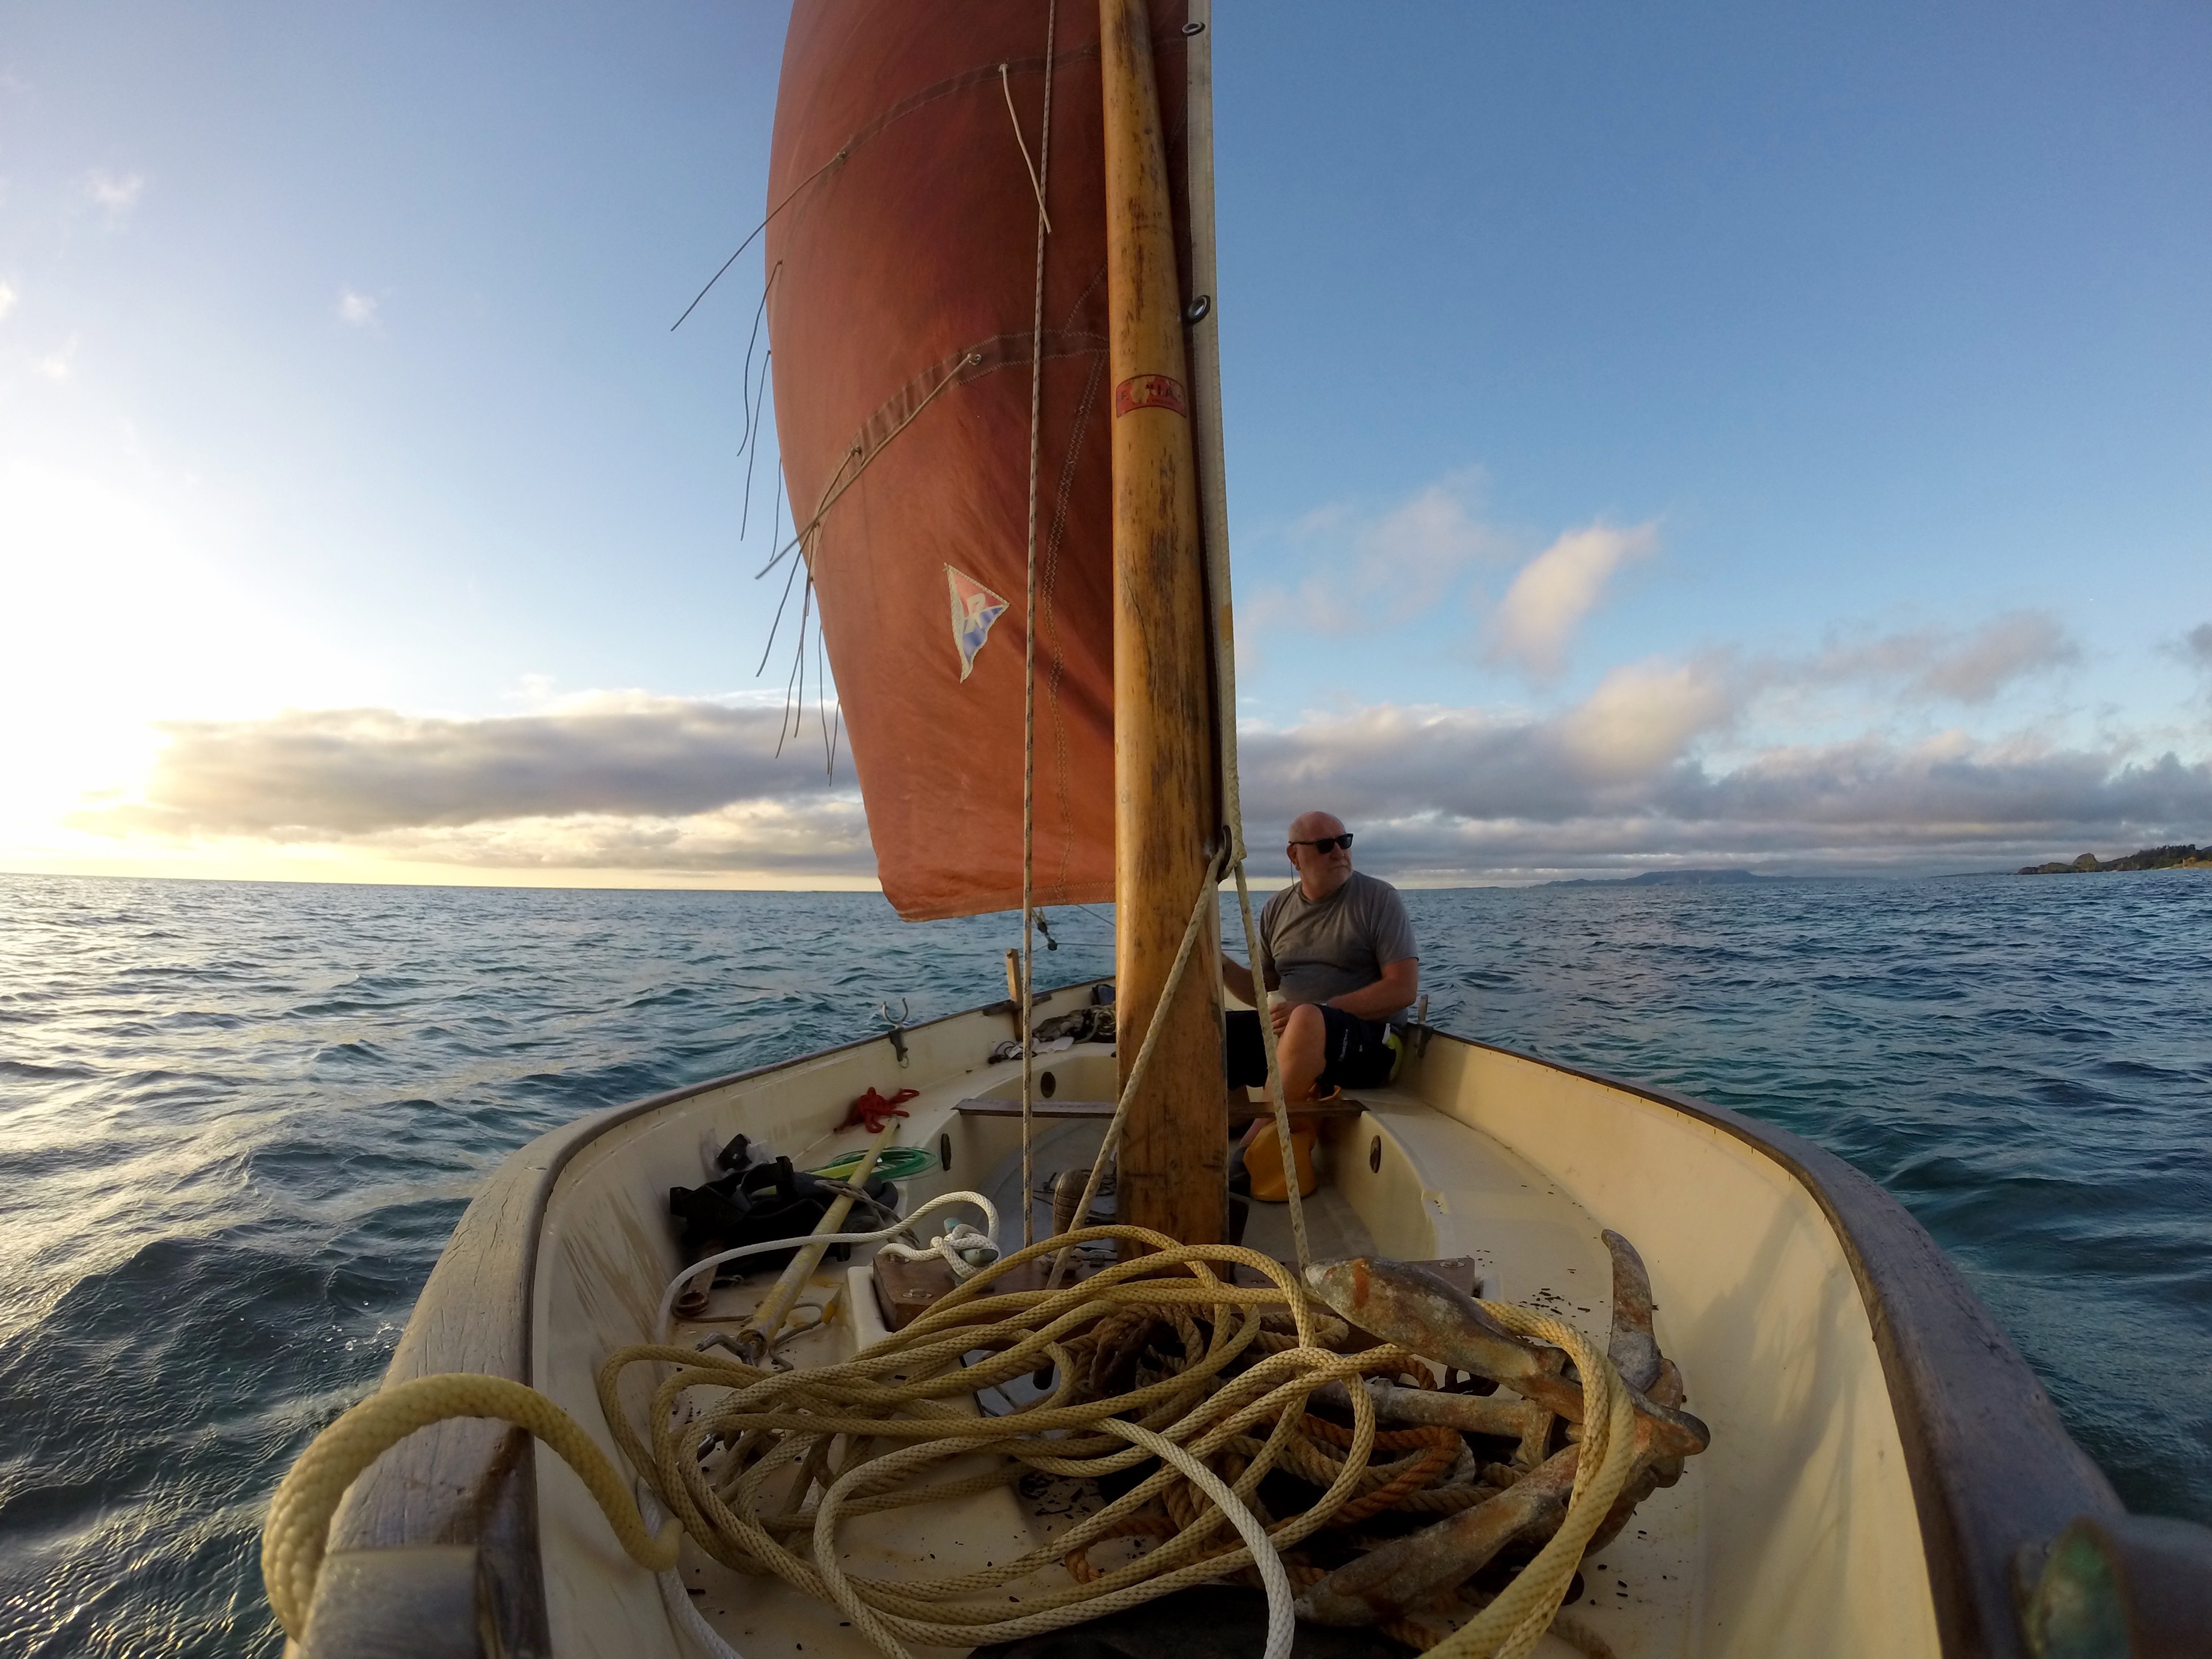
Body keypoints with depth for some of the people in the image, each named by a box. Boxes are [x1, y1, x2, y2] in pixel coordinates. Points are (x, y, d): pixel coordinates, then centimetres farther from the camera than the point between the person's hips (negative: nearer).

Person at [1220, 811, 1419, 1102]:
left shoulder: (1378, 898, -1)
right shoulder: (1276, 909, 13)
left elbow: (1404, 989, -9)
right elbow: (1262, 992, 16)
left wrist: (1318, 1013, -18)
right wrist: (1221, 963, -5)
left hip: (1368, 1037, -4)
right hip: (1285, 1032, 5)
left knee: (1307, 1020, -37)